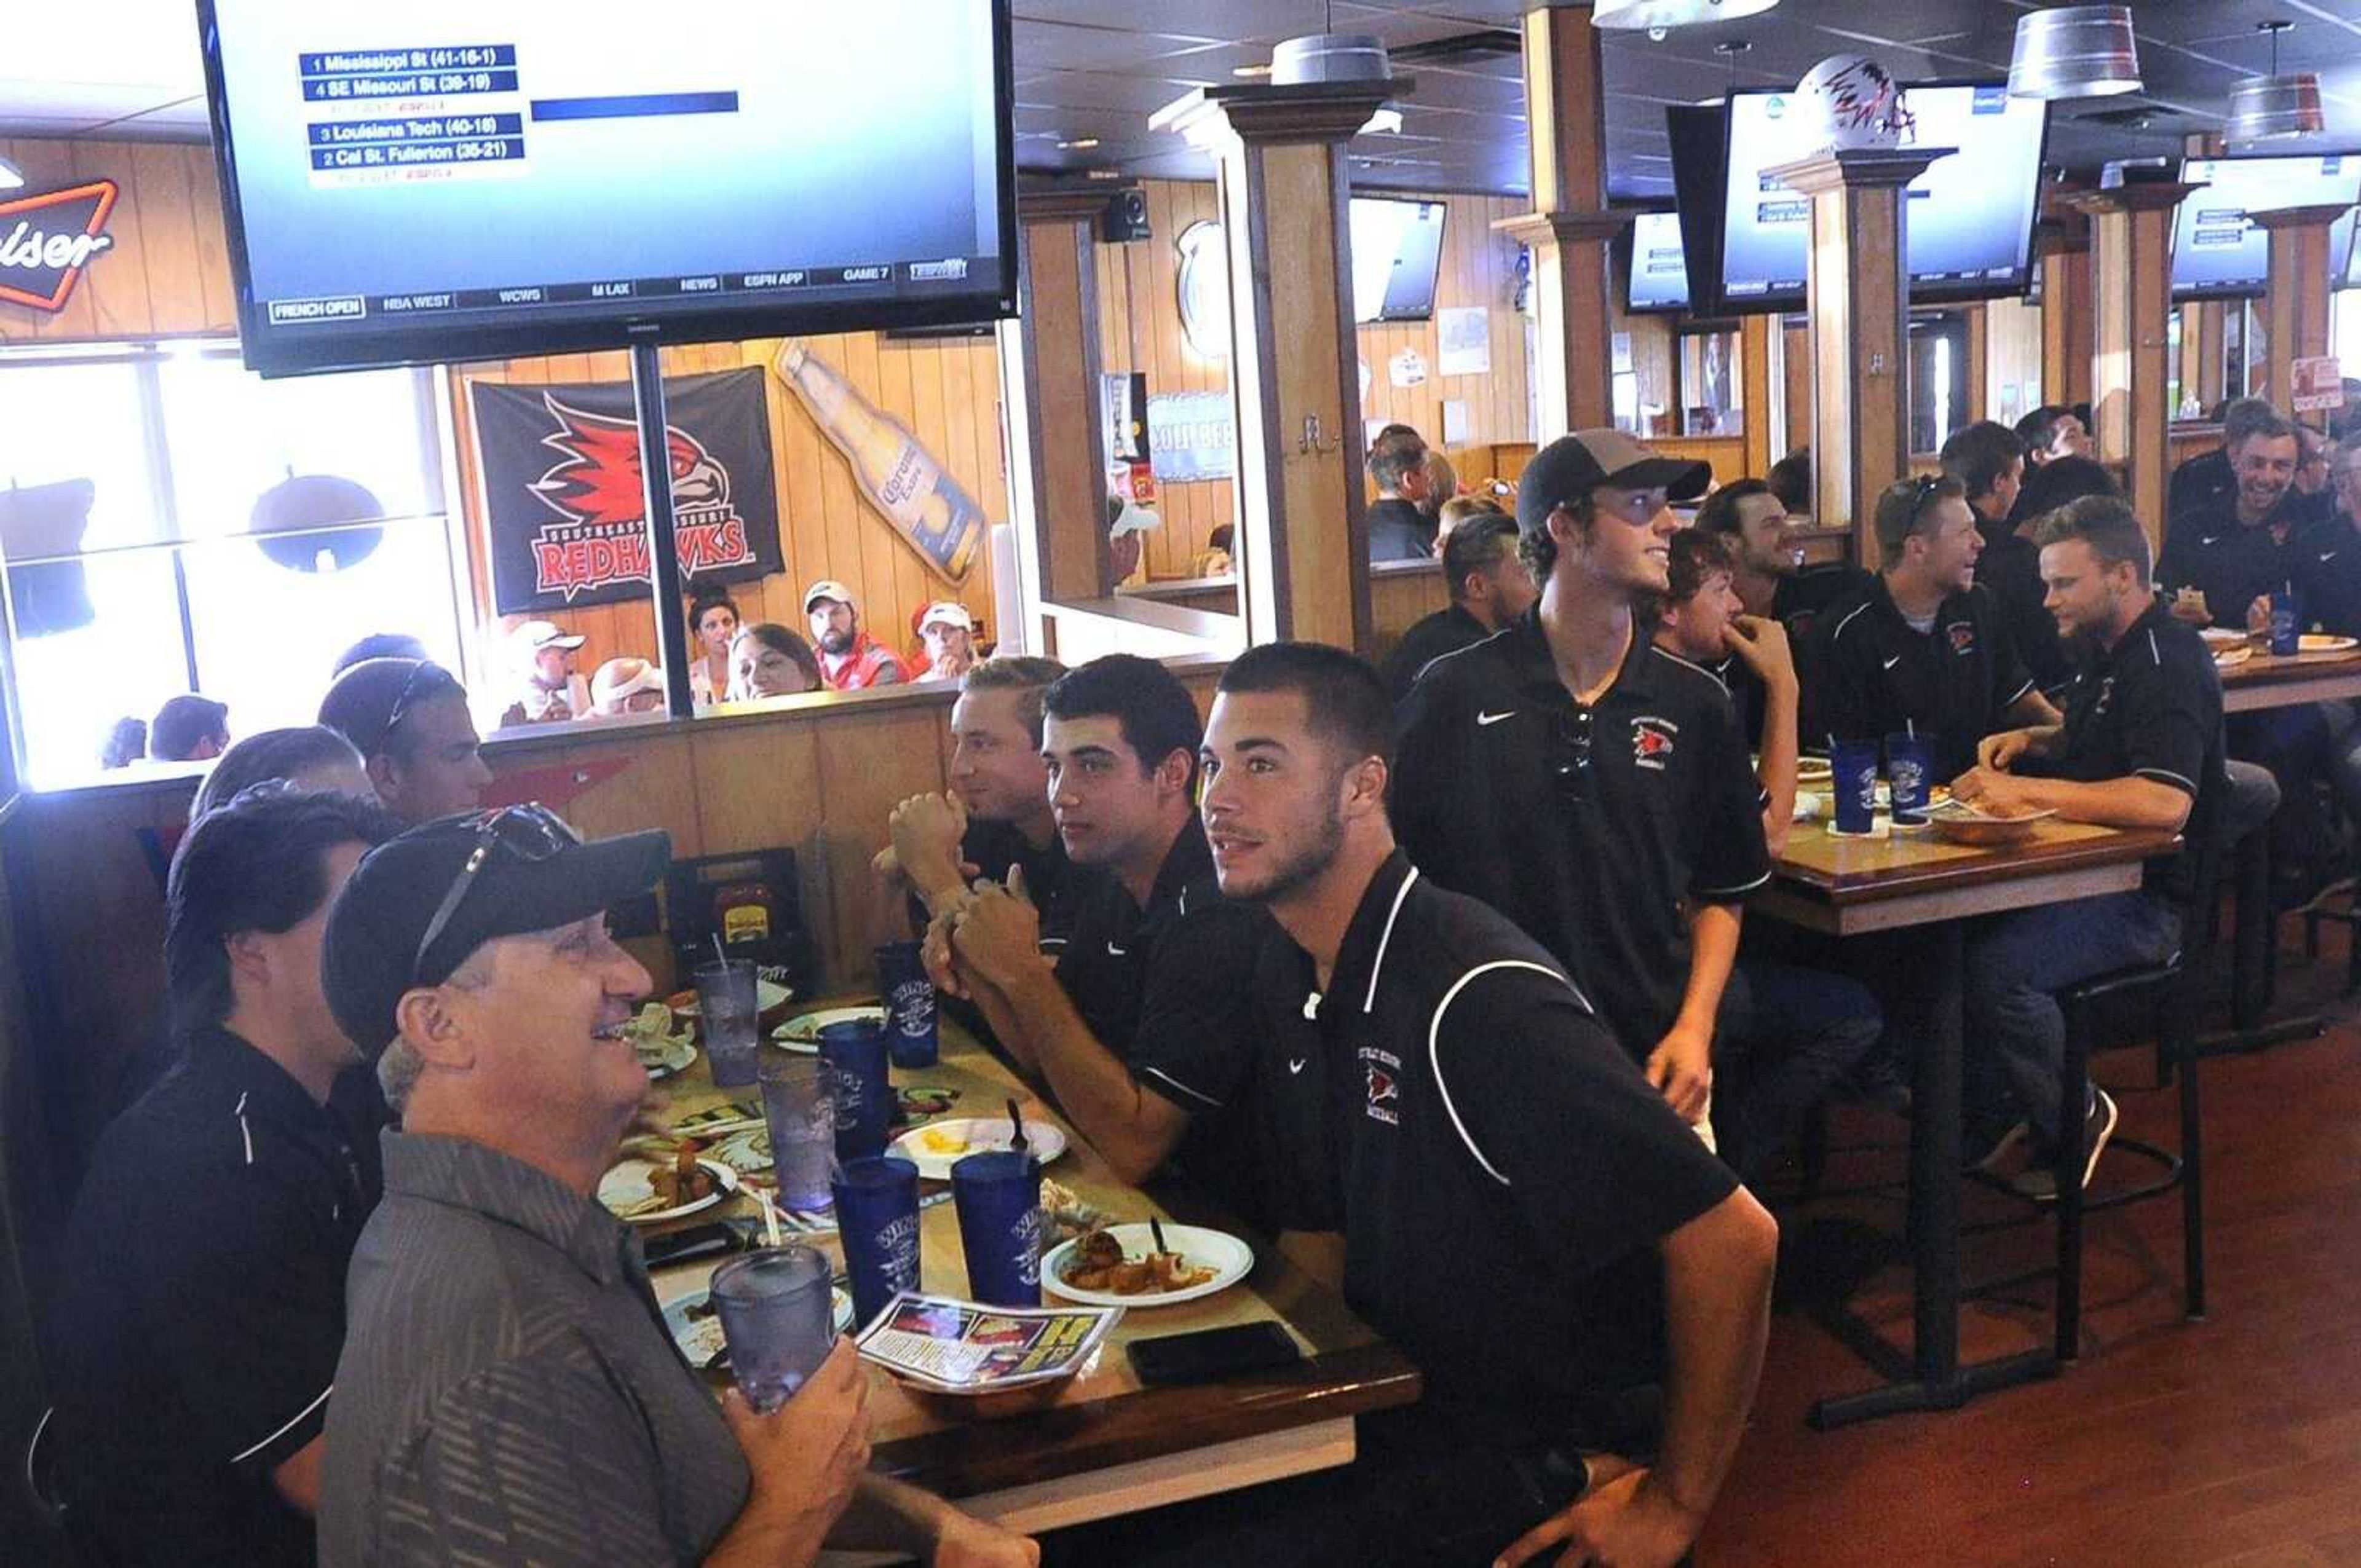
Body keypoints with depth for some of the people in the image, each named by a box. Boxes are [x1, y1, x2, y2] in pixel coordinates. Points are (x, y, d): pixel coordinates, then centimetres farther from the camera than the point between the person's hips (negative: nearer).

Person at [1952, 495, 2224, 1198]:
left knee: (1994, 969, -29)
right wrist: (2031, 740, 13)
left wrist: (2026, 788, -30)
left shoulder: (2168, 664, -17)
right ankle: (1985, 1117, 4)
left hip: (2147, 895, -9)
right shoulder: (2105, 649, 14)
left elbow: (2164, 803, -32)